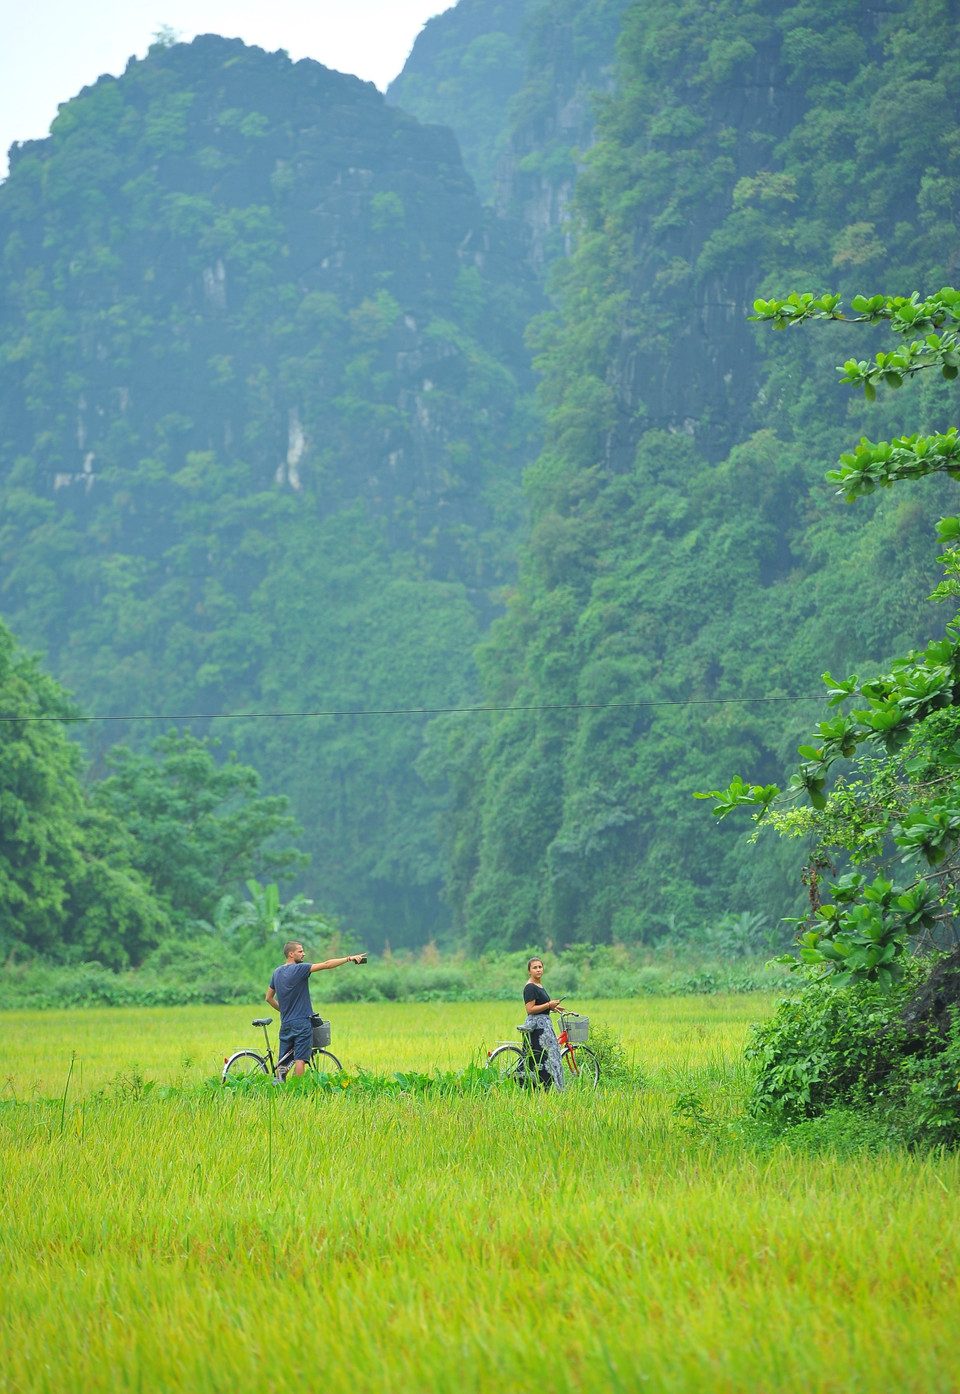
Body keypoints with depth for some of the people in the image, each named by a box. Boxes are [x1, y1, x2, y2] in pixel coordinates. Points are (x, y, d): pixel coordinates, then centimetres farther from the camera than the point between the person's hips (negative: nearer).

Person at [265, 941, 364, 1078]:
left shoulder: (277, 972, 10)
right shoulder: (299, 969, -12)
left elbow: (269, 998, 19)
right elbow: (326, 965, -16)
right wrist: (349, 958, -13)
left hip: (285, 1024, 7)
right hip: (302, 1023, -7)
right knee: (300, 1060, -8)